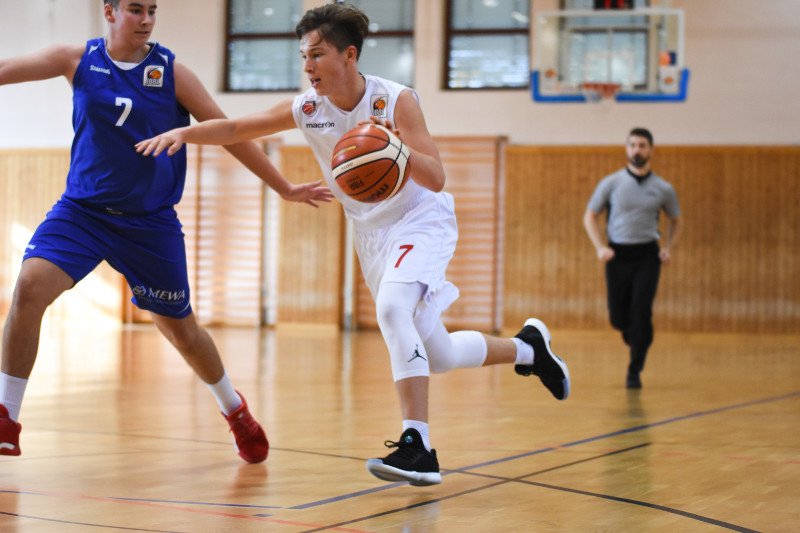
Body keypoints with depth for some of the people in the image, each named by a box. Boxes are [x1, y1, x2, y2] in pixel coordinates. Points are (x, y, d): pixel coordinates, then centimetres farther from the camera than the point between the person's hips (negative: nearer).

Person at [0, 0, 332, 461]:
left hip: (151, 223, 0)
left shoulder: (171, 72, -6)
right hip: (82, 210, 1)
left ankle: (235, 410, 38)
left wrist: (285, 188, 0)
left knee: (179, 326, 10)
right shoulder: (78, 60, -2)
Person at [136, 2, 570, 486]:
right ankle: (528, 347, 38)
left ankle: (418, 448, -34)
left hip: (421, 221, -6)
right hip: (371, 233, 6)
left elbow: (436, 179, -27)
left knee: (392, 307, -34)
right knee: (437, 356, 10)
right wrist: (183, 132, -21)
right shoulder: (308, 108, -9)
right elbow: (235, 128, -4)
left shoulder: (396, 100, -22)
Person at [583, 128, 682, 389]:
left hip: (647, 255, -1)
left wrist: (669, 247, 1)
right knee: (618, 316, 2)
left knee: (641, 310, -16)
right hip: (617, 254, 1)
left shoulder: (663, 189, 2)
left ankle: (634, 372, -4)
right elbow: (590, 216, 6)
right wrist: (600, 247, -8)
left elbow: (675, 220, 18)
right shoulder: (611, 183, -1)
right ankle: (637, 343, 38)